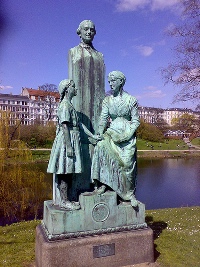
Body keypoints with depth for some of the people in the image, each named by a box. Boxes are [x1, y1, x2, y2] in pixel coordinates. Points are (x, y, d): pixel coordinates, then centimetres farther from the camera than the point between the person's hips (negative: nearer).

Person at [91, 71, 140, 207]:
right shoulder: (107, 100, 8)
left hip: (127, 135, -2)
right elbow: (103, 119, 0)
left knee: (127, 163, -10)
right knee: (101, 146, -26)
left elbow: (136, 121, 0)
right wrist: (100, 134, -15)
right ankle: (102, 183, -21)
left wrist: (126, 134, -13)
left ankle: (130, 194, 7)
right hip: (112, 133, 2)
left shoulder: (131, 100, 0)